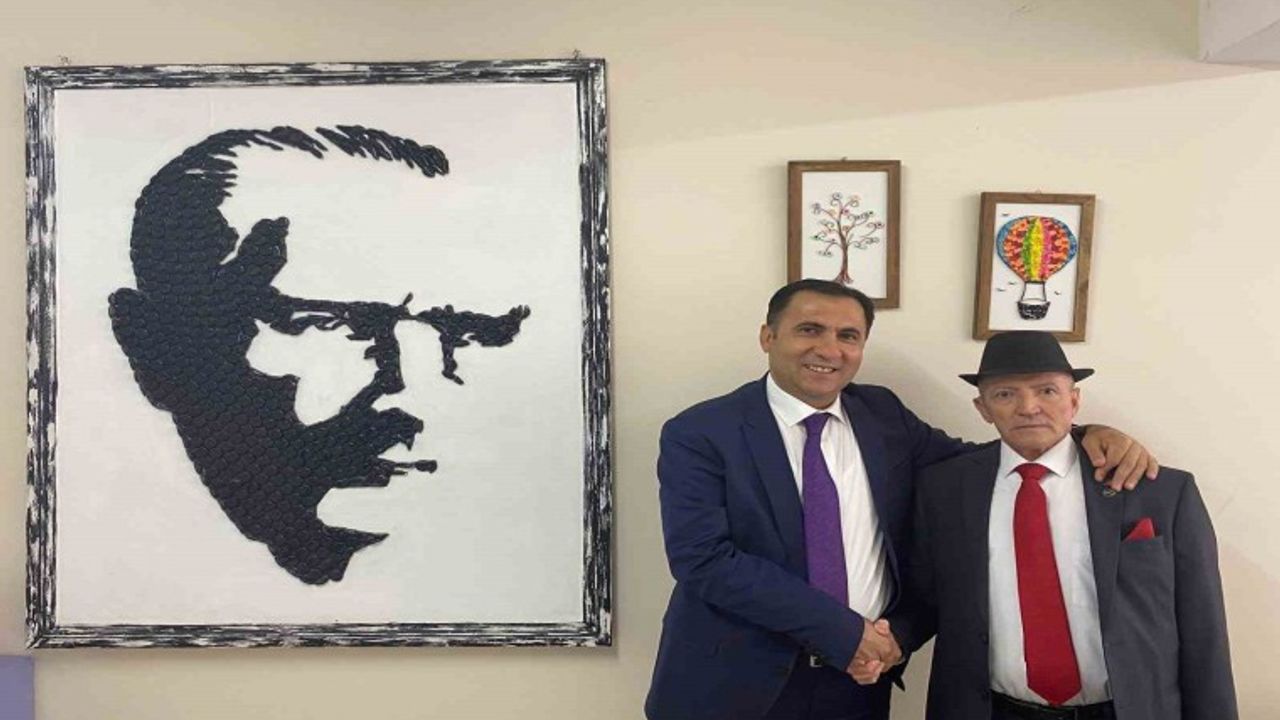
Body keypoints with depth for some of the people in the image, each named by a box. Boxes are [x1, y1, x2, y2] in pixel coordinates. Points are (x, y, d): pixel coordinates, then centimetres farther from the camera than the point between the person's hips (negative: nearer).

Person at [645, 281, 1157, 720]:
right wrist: (842, 629, -20)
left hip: (858, 677, 4)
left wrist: (1085, 438, -5)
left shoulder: (883, 414, 3)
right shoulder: (699, 434, -11)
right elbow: (705, 559, -19)